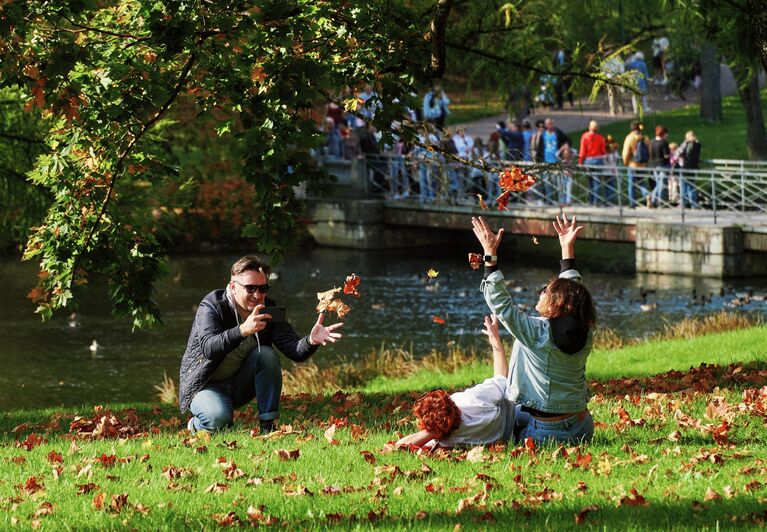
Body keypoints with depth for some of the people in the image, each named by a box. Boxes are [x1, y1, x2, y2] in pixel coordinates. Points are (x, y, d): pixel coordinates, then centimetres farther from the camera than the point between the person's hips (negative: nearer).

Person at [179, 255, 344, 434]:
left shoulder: (268, 308, -6)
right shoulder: (212, 306, -20)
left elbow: (294, 349, -15)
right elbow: (209, 349, -37)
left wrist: (311, 340, -40)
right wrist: (243, 330, -54)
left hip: (238, 387, 5)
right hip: (205, 386, -5)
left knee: (266, 354, -21)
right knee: (218, 418, -35)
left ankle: (268, 425, -16)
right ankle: (196, 424, 3)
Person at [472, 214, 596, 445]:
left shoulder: (537, 332, -19)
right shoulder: (584, 335, -2)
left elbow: (500, 302, -12)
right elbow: (574, 291, 15)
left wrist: (490, 255, -10)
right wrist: (567, 250, 22)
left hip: (547, 432, -6)